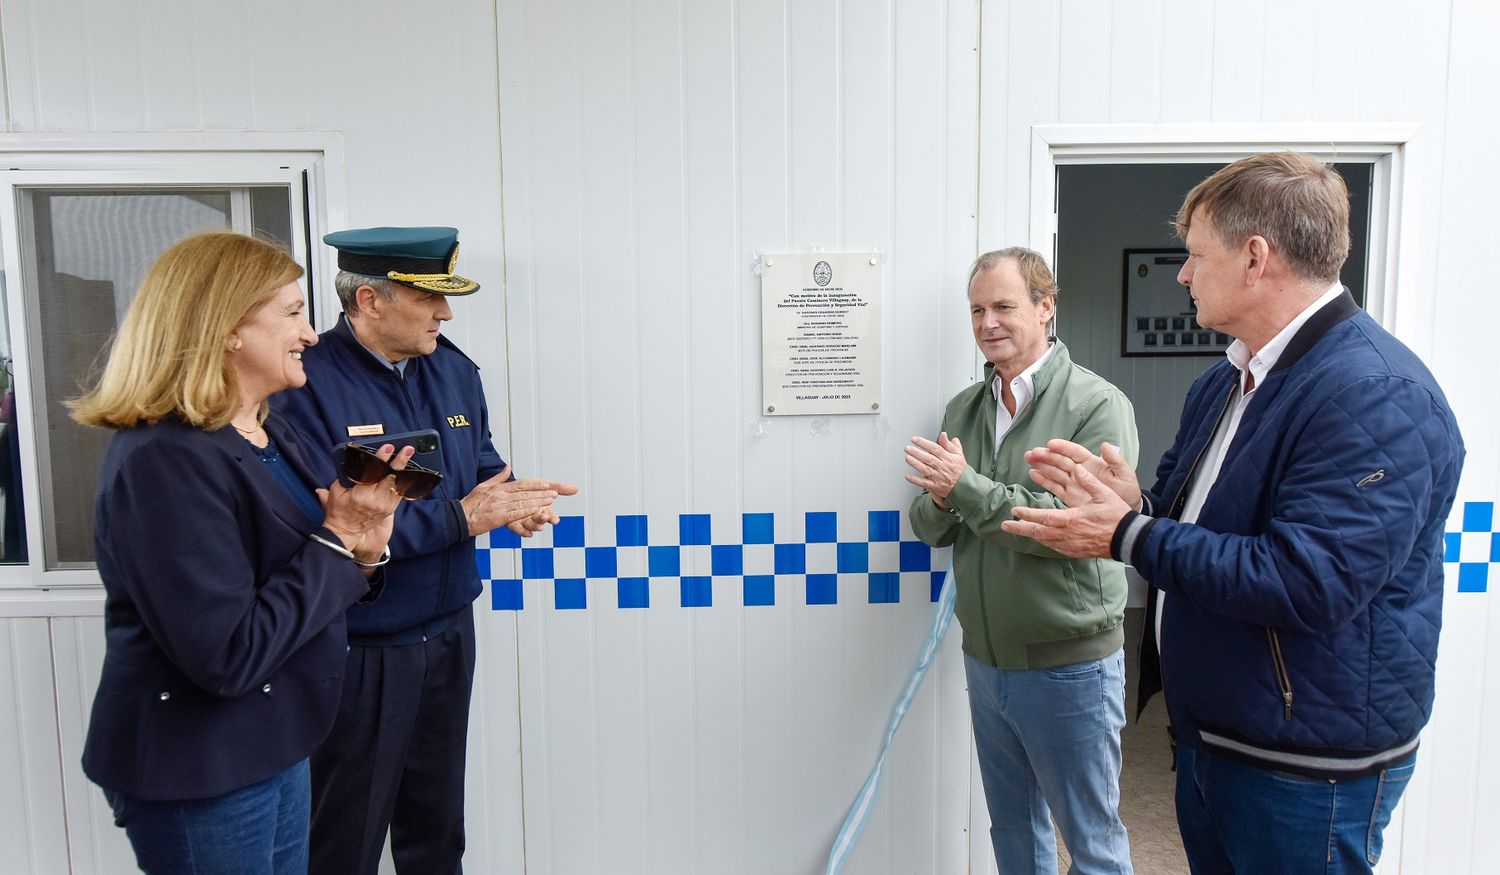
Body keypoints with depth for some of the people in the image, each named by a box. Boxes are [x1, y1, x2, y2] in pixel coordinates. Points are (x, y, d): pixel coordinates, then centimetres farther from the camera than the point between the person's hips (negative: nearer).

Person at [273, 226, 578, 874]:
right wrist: (458, 519, -24)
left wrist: (512, 499, -10)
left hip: (450, 634, 6)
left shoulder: (454, 371, 3)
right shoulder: (308, 388, -19)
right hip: (360, 656, -6)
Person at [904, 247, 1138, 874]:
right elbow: (929, 528, 6)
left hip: (1068, 666, -5)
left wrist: (966, 485, -24)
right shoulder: (964, 409, 6)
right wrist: (939, 501, -16)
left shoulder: (1098, 405, -13)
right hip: (984, 657, 6)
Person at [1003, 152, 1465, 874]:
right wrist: (1131, 501, -7)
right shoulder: (1222, 384, 8)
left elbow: (1308, 583, -31)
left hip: (1307, 770, -8)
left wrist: (1129, 536, -24)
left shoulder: (1379, 395, -23)